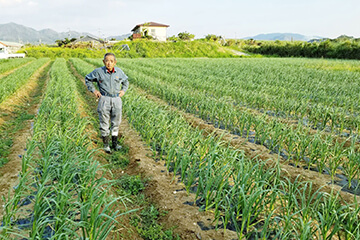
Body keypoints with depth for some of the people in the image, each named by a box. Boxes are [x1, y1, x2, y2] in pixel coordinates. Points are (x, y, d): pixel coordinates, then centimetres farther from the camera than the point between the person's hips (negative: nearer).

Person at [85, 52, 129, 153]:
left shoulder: (119, 72, 5)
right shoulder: (98, 72, -3)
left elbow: (125, 81, 25)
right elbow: (87, 79, 12)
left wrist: (123, 90, 9)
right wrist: (93, 90, 2)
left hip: (117, 99, 3)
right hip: (104, 99, -2)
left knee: (116, 122, 9)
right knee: (104, 123, 2)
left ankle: (115, 143, 24)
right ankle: (106, 144, 15)